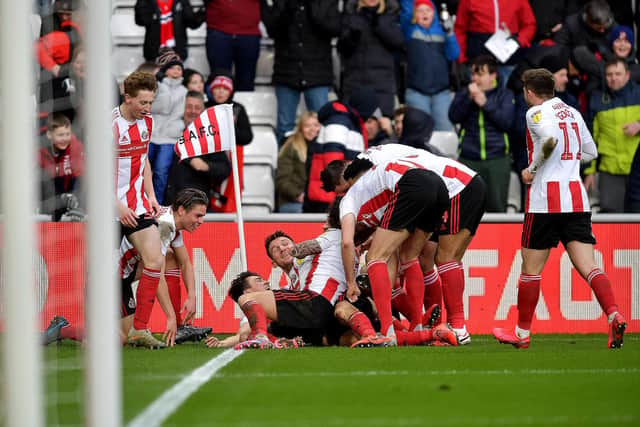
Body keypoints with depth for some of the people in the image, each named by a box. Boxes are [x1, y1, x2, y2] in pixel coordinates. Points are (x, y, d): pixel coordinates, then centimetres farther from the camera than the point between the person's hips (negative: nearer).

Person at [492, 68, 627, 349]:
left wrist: (532, 170, -10)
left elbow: (550, 139, -23)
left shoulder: (536, 112, -4)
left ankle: (522, 333, 16)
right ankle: (614, 316, -25)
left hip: (545, 200, -5)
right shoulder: (573, 113, 16)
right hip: (577, 200, 5)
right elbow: (590, 152, 23)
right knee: (588, 266, -4)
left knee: (531, 269, 7)